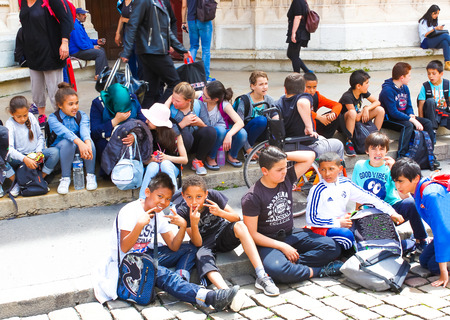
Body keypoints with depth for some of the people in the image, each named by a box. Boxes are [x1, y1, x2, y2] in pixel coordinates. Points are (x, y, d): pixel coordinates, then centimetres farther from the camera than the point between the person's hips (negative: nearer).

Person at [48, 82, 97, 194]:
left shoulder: (82, 115, -1)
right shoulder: (52, 118, -9)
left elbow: (84, 129, -24)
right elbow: (63, 131, -31)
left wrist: (87, 143, -48)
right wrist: (79, 143, -50)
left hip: (81, 149, 2)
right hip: (60, 151, -2)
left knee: (88, 140, -30)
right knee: (67, 142, -35)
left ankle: (90, 175, -14)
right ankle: (65, 178, -21)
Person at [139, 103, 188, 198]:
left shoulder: (175, 134, -5)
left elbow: (185, 159, -3)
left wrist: (166, 157, -18)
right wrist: (151, 159, -22)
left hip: (172, 168, -1)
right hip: (152, 167, 1)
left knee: (165, 163, -35)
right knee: (153, 165, -34)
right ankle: (142, 200, -34)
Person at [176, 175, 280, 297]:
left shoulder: (213, 195, -15)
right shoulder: (182, 211, -17)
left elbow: (236, 218, -11)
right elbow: (198, 243, -18)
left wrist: (220, 212, -31)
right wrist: (193, 224, -36)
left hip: (222, 232, 1)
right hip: (205, 242, -1)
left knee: (239, 225, -30)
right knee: (202, 257, -35)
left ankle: (261, 277, -37)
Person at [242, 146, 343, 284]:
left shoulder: (287, 179, -1)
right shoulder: (252, 198, -17)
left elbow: (310, 156, 2)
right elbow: (252, 234, -16)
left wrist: (285, 156, -9)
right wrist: (282, 247, -19)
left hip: (291, 235, 6)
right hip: (268, 242, -6)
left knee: (333, 247, -11)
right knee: (278, 271, -38)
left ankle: (293, 263, -19)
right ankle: (316, 271, -14)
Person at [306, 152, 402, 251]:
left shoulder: (345, 184, 3)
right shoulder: (317, 190, -13)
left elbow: (368, 197, 6)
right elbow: (310, 219, -13)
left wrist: (391, 212, 0)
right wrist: (338, 223, -15)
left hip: (342, 224, 7)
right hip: (322, 228, -6)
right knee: (346, 235, -34)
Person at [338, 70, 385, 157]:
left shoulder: (363, 92, -5)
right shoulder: (347, 96, -27)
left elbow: (377, 102, 2)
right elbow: (357, 118, -27)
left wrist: (367, 108, -16)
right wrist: (365, 108, -9)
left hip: (358, 120, 7)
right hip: (344, 122, -7)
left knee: (380, 110, -6)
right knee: (352, 112, -43)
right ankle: (349, 142, -32)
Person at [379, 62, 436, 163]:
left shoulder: (405, 88, 8)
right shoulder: (387, 90, -19)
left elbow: (409, 106, 13)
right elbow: (393, 112, -24)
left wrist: (411, 115, -11)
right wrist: (412, 120, -26)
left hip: (403, 117, 8)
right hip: (389, 119, -8)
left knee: (427, 123, -7)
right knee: (408, 125, -35)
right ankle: (401, 157, -38)